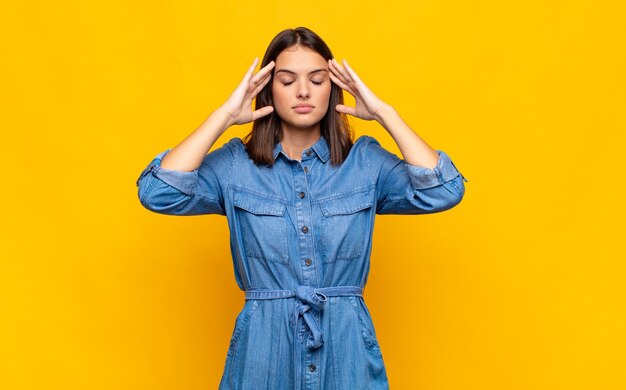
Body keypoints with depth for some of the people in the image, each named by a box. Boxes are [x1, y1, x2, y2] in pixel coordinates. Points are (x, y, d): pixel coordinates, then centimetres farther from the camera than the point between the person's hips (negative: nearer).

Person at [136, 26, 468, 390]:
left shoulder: (366, 161, 1)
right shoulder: (235, 164, 0)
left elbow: (443, 193, -13)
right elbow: (157, 193, -14)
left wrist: (383, 112, -10)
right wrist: (224, 115, -11)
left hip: (347, 348, 1)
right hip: (263, 347, 0)